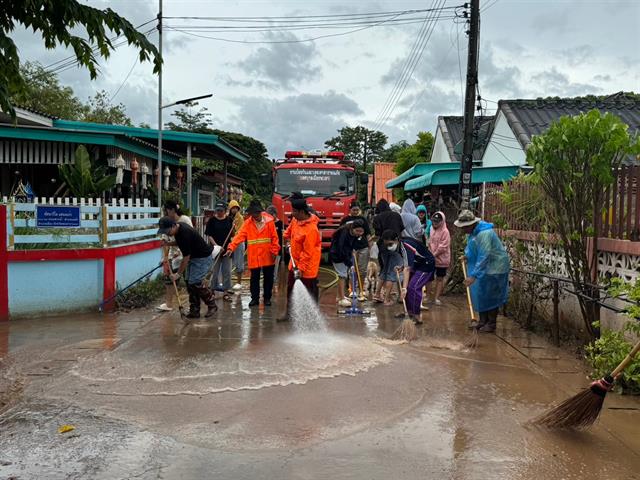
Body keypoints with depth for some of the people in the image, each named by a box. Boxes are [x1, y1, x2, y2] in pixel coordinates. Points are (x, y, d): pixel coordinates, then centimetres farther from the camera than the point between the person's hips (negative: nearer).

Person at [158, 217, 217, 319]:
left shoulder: (185, 233, -30)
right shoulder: (178, 228, -2)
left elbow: (186, 257, -24)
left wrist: (178, 274, -16)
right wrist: (169, 243, 0)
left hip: (203, 258, -10)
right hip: (194, 257, 10)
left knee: (195, 282, -15)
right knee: (189, 282, 4)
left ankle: (212, 305, 3)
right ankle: (194, 311, 10)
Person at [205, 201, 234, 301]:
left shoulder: (229, 220, 2)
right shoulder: (212, 220, -4)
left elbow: (232, 234, 10)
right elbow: (209, 235, -5)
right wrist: (216, 245, -15)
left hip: (227, 249, 2)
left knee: (227, 271, 5)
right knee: (214, 271, 8)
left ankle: (226, 291, 12)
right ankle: (213, 290, 21)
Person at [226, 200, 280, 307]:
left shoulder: (269, 221, -6)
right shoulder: (248, 223, -4)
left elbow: (274, 237, -3)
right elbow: (240, 235, -13)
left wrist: (274, 251, -7)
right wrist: (231, 247, -25)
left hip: (267, 256, 0)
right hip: (254, 257, 0)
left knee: (268, 278, 10)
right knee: (254, 278, 8)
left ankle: (267, 298, 25)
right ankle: (255, 298, 21)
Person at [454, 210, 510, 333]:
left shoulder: (484, 234, -29)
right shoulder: (473, 231, 2)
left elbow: (484, 257, -32)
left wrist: (473, 275, -33)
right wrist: (467, 255, 1)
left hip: (494, 268, -9)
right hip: (483, 267, 9)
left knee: (490, 296, -1)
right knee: (480, 294, 14)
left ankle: (491, 324, 11)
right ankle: (483, 321, 26)